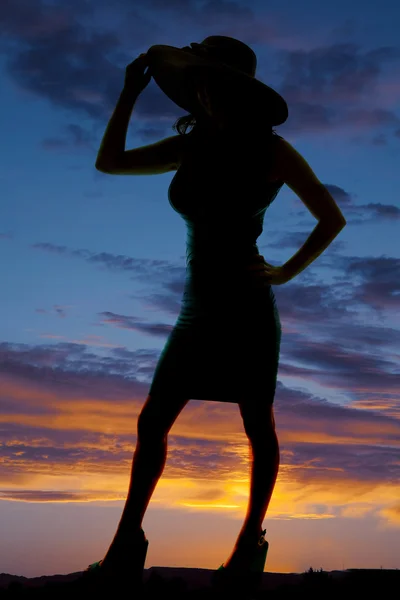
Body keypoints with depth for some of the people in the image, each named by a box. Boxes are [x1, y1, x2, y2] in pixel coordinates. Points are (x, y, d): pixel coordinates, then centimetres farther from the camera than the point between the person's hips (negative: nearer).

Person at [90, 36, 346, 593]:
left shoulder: (272, 150, -5)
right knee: (152, 422, 3)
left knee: (258, 428, 5)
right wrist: (131, 90, 6)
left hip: (248, 310, -5)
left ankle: (251, 542, 19)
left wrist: (285, 272, -7)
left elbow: (333, 218, 0)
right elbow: (109, 162, 8)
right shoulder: (191, 147, 9)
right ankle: (127, 545, 11)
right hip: (198, 312, 6)